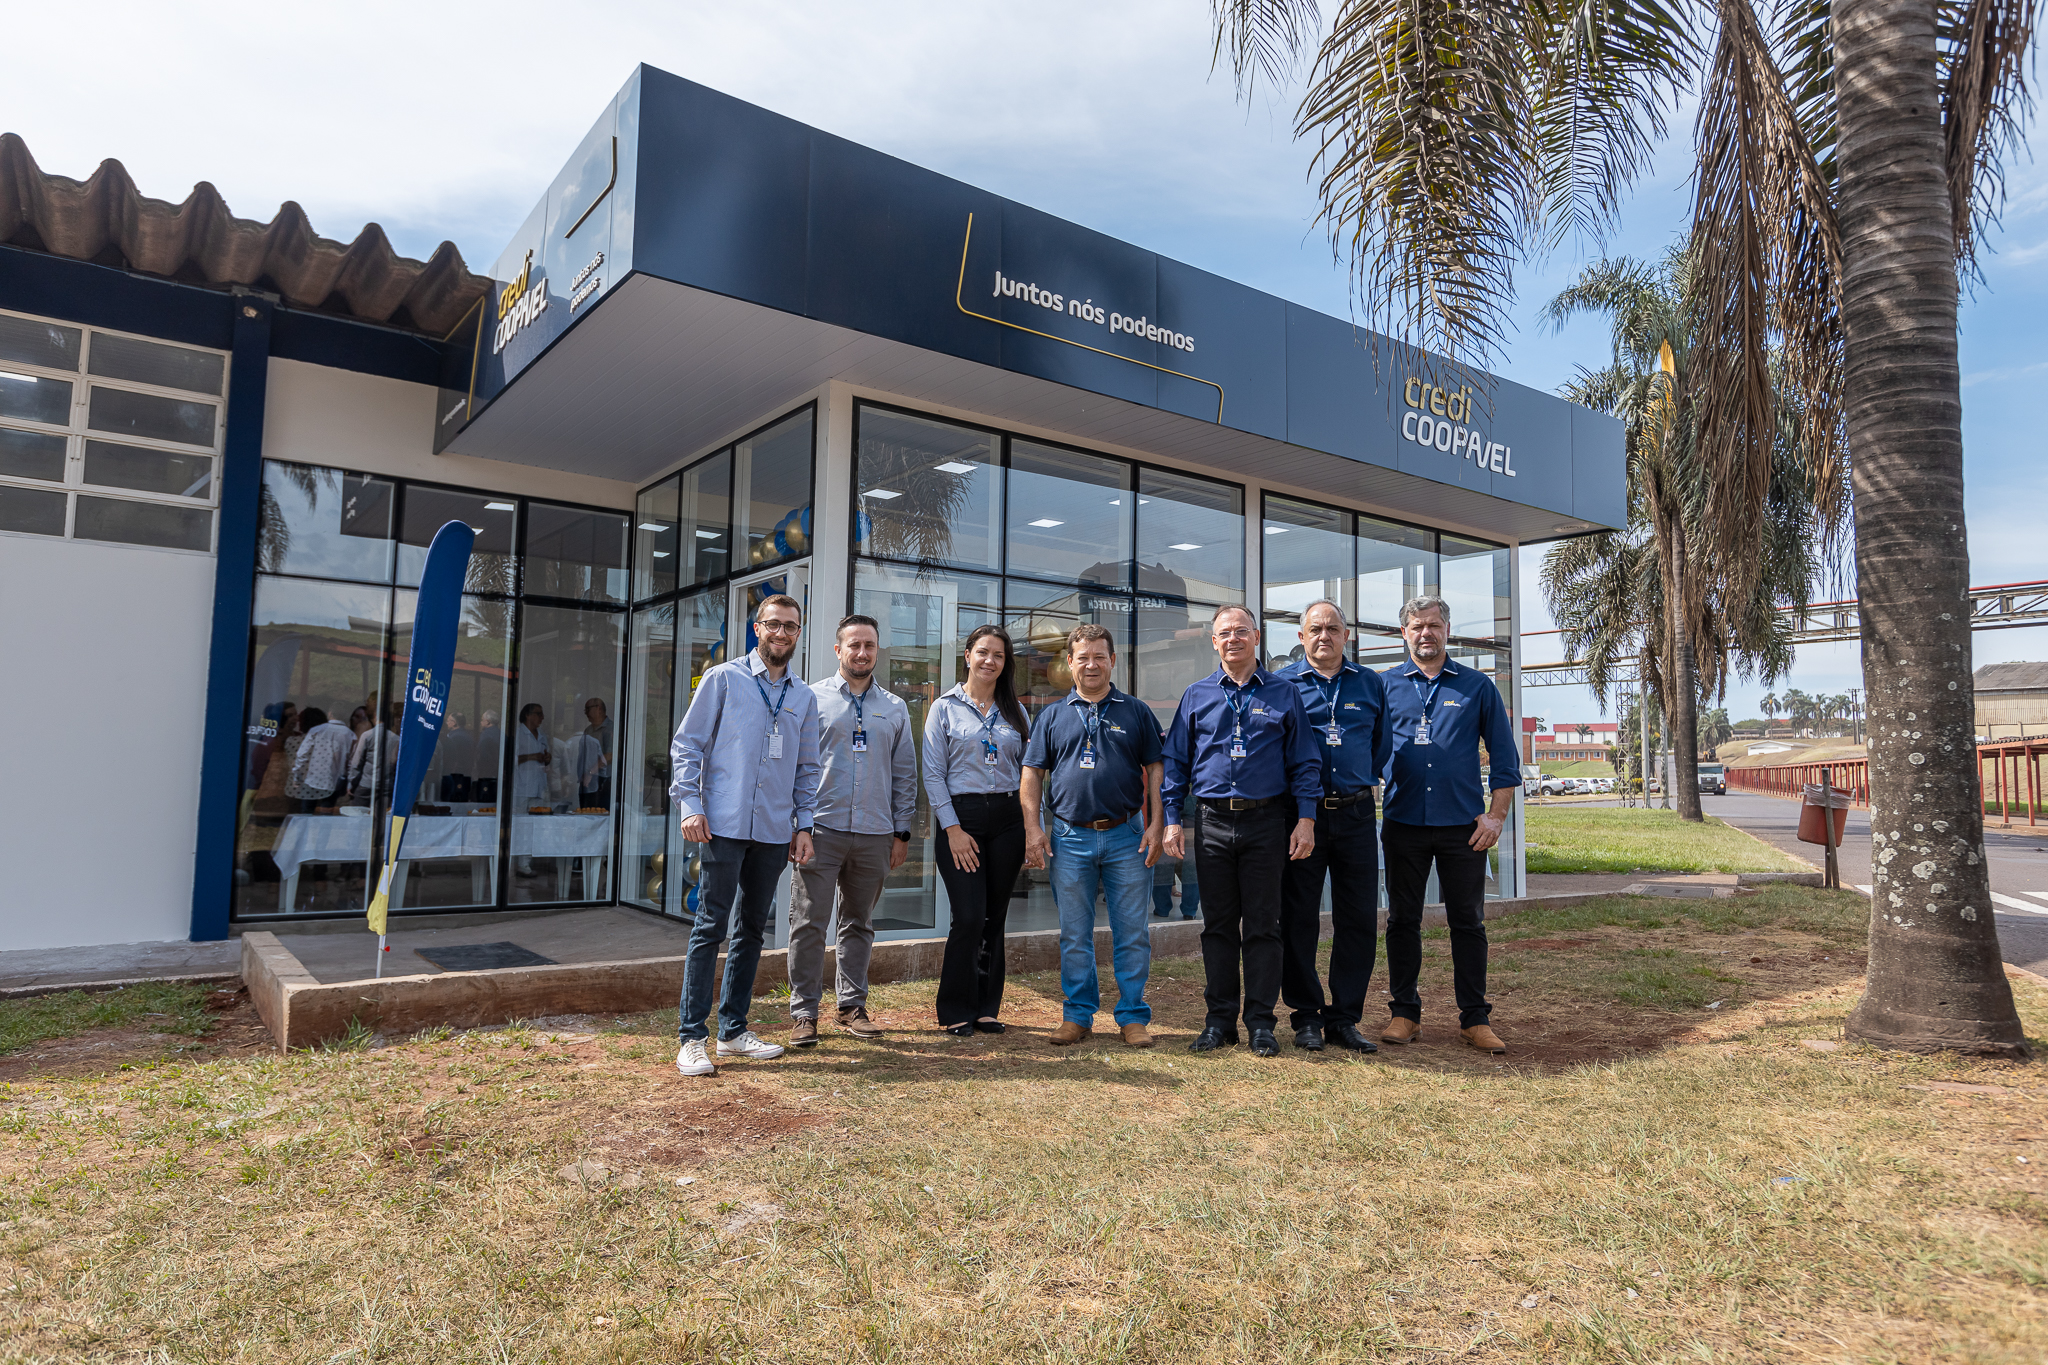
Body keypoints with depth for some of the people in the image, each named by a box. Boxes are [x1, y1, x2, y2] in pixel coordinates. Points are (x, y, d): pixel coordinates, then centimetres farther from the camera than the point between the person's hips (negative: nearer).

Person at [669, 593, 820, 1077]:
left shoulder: (804, 698, 14)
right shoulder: (723, 679, 1)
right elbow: (686, 745, 0)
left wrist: (803, 825, 11)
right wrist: (691, 806, -9)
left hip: (775, 832, 5)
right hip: (725, 824, -5)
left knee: (752, 929, 11)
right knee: (711, 927, -4)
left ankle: (733, 1029, 21)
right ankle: (691, 1037, 3)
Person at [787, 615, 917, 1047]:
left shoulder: (895, 708, 12)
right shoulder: (813, 698, 3)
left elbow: (905, 775, 14)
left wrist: (902, 832, 8)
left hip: (875, 834, 3)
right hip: (822, 829, -3)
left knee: (859, 924, 11)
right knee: (809, 923, -2)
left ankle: (852, 1006, 22)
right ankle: (803, 1012, 8)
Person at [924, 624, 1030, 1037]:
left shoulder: (1014, 712, 13)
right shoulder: (945, 708, 3)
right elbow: (933, 774, -3)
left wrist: (1030, 830, 5)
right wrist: (953, 829, -10)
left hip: (1006, 818, 3)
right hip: (962, 817, -3)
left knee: (995, 919, 7)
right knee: (969, 918, -8)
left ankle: (987, 1008, 18)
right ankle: (956, 1011, 7)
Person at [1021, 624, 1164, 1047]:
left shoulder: (1137, 712, 8)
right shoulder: (1053, 717, 10)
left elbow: (1155, 770, 6)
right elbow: (1032, 775, 8)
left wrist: (1156, 825, -4)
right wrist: (1032, 828, -2)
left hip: (1126, 837, -1)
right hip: (1070, 839, 1)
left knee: (1132, 932, 3)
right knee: (1074, 935, 8)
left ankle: (1133, 1016, 13)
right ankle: (1078, 1014, 19)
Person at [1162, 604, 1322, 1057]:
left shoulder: (1283, 693, 7)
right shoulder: (1196, 696, 10)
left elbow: (1304, 761, 5)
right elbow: (1176, 762, 11)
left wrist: (1306, 819, -3)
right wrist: (1172, 820, 3)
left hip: (1266, 821, -1)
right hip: (1214, 823, 2)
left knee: (1262, 926, 3)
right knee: (1217, 925, 7)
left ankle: (1261, 1022, 12)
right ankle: (1219, 1020, 16)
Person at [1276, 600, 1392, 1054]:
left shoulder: (1371, 684, 12)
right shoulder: (1282, 684, 4)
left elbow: (1383, 745, 21)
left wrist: (1364, 781, 11)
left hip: (1356, 815, 3)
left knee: (1360, 919, 4)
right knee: (1298, 918, 2)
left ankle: (1345, 1018, 15)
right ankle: (1306, 1017, 14)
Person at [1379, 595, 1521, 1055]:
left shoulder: (1477, 686, 6)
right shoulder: (1384, 685, 6)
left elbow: (1504, 757, 7)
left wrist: (1496, 815, -1)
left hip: (1462, 826, 0)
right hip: (1403, 825, 1)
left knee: (1467, 921, 5)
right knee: (1402, 920, 6)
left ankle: (1475, 1018, 15)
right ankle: (1404, 1012, 17)